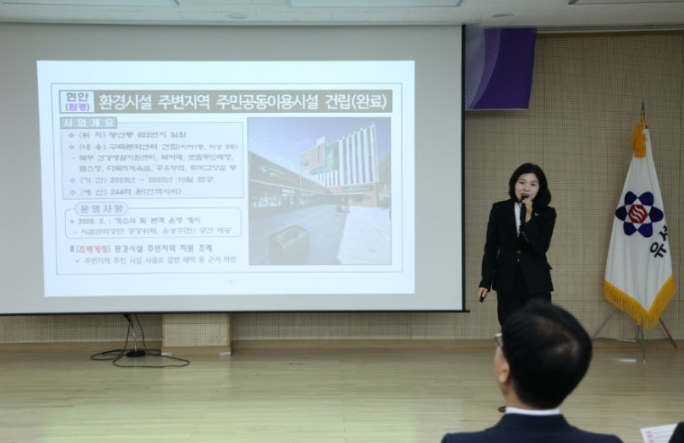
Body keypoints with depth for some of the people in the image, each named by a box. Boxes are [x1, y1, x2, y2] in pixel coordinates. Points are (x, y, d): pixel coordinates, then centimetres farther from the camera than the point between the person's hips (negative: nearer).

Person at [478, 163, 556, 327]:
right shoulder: (499, 209, 2)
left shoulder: (547, 213, -1)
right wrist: (485, 281, 0)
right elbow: (491, 247, 4)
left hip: (536, 282, -1)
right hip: (507, 281, 1)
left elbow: (541, 248, -12)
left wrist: (528, 218, -19)